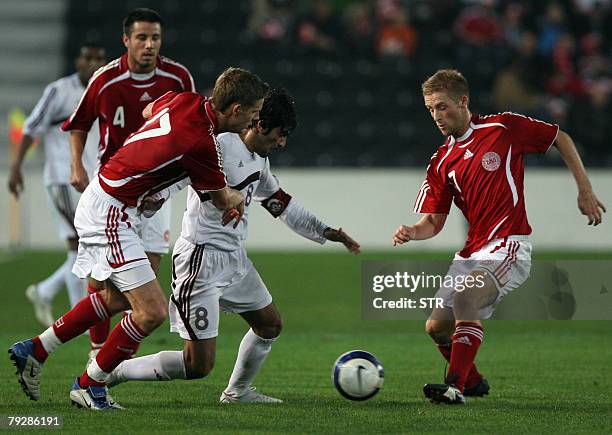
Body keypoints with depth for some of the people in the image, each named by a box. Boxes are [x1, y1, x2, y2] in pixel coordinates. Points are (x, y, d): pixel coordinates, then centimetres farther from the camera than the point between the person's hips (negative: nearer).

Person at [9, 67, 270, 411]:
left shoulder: (186, 101, -2)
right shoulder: (202, 145, -25)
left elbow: (149, 111, 24)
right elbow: (224, 201, -6)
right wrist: (237, 198, 21)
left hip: (100, 201, 10)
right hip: (110, 212, -10)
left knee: (117, 298, 25)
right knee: (153, 311, -9)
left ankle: (34, 351, 31)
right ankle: (89, 385, 6)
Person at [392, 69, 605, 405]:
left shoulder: (504, 127, -3)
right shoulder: (441, 162, 10)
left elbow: (561, 139, 8)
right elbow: (434, 221, 11)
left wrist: (585, 191, 5)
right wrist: (411, 232, -12)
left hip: (508, 246, -7)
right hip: (471, 251, 7)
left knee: (466, 298, -31)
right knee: (437, 326, 3)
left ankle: (455, 386, -30)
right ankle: (473, 382, 28)